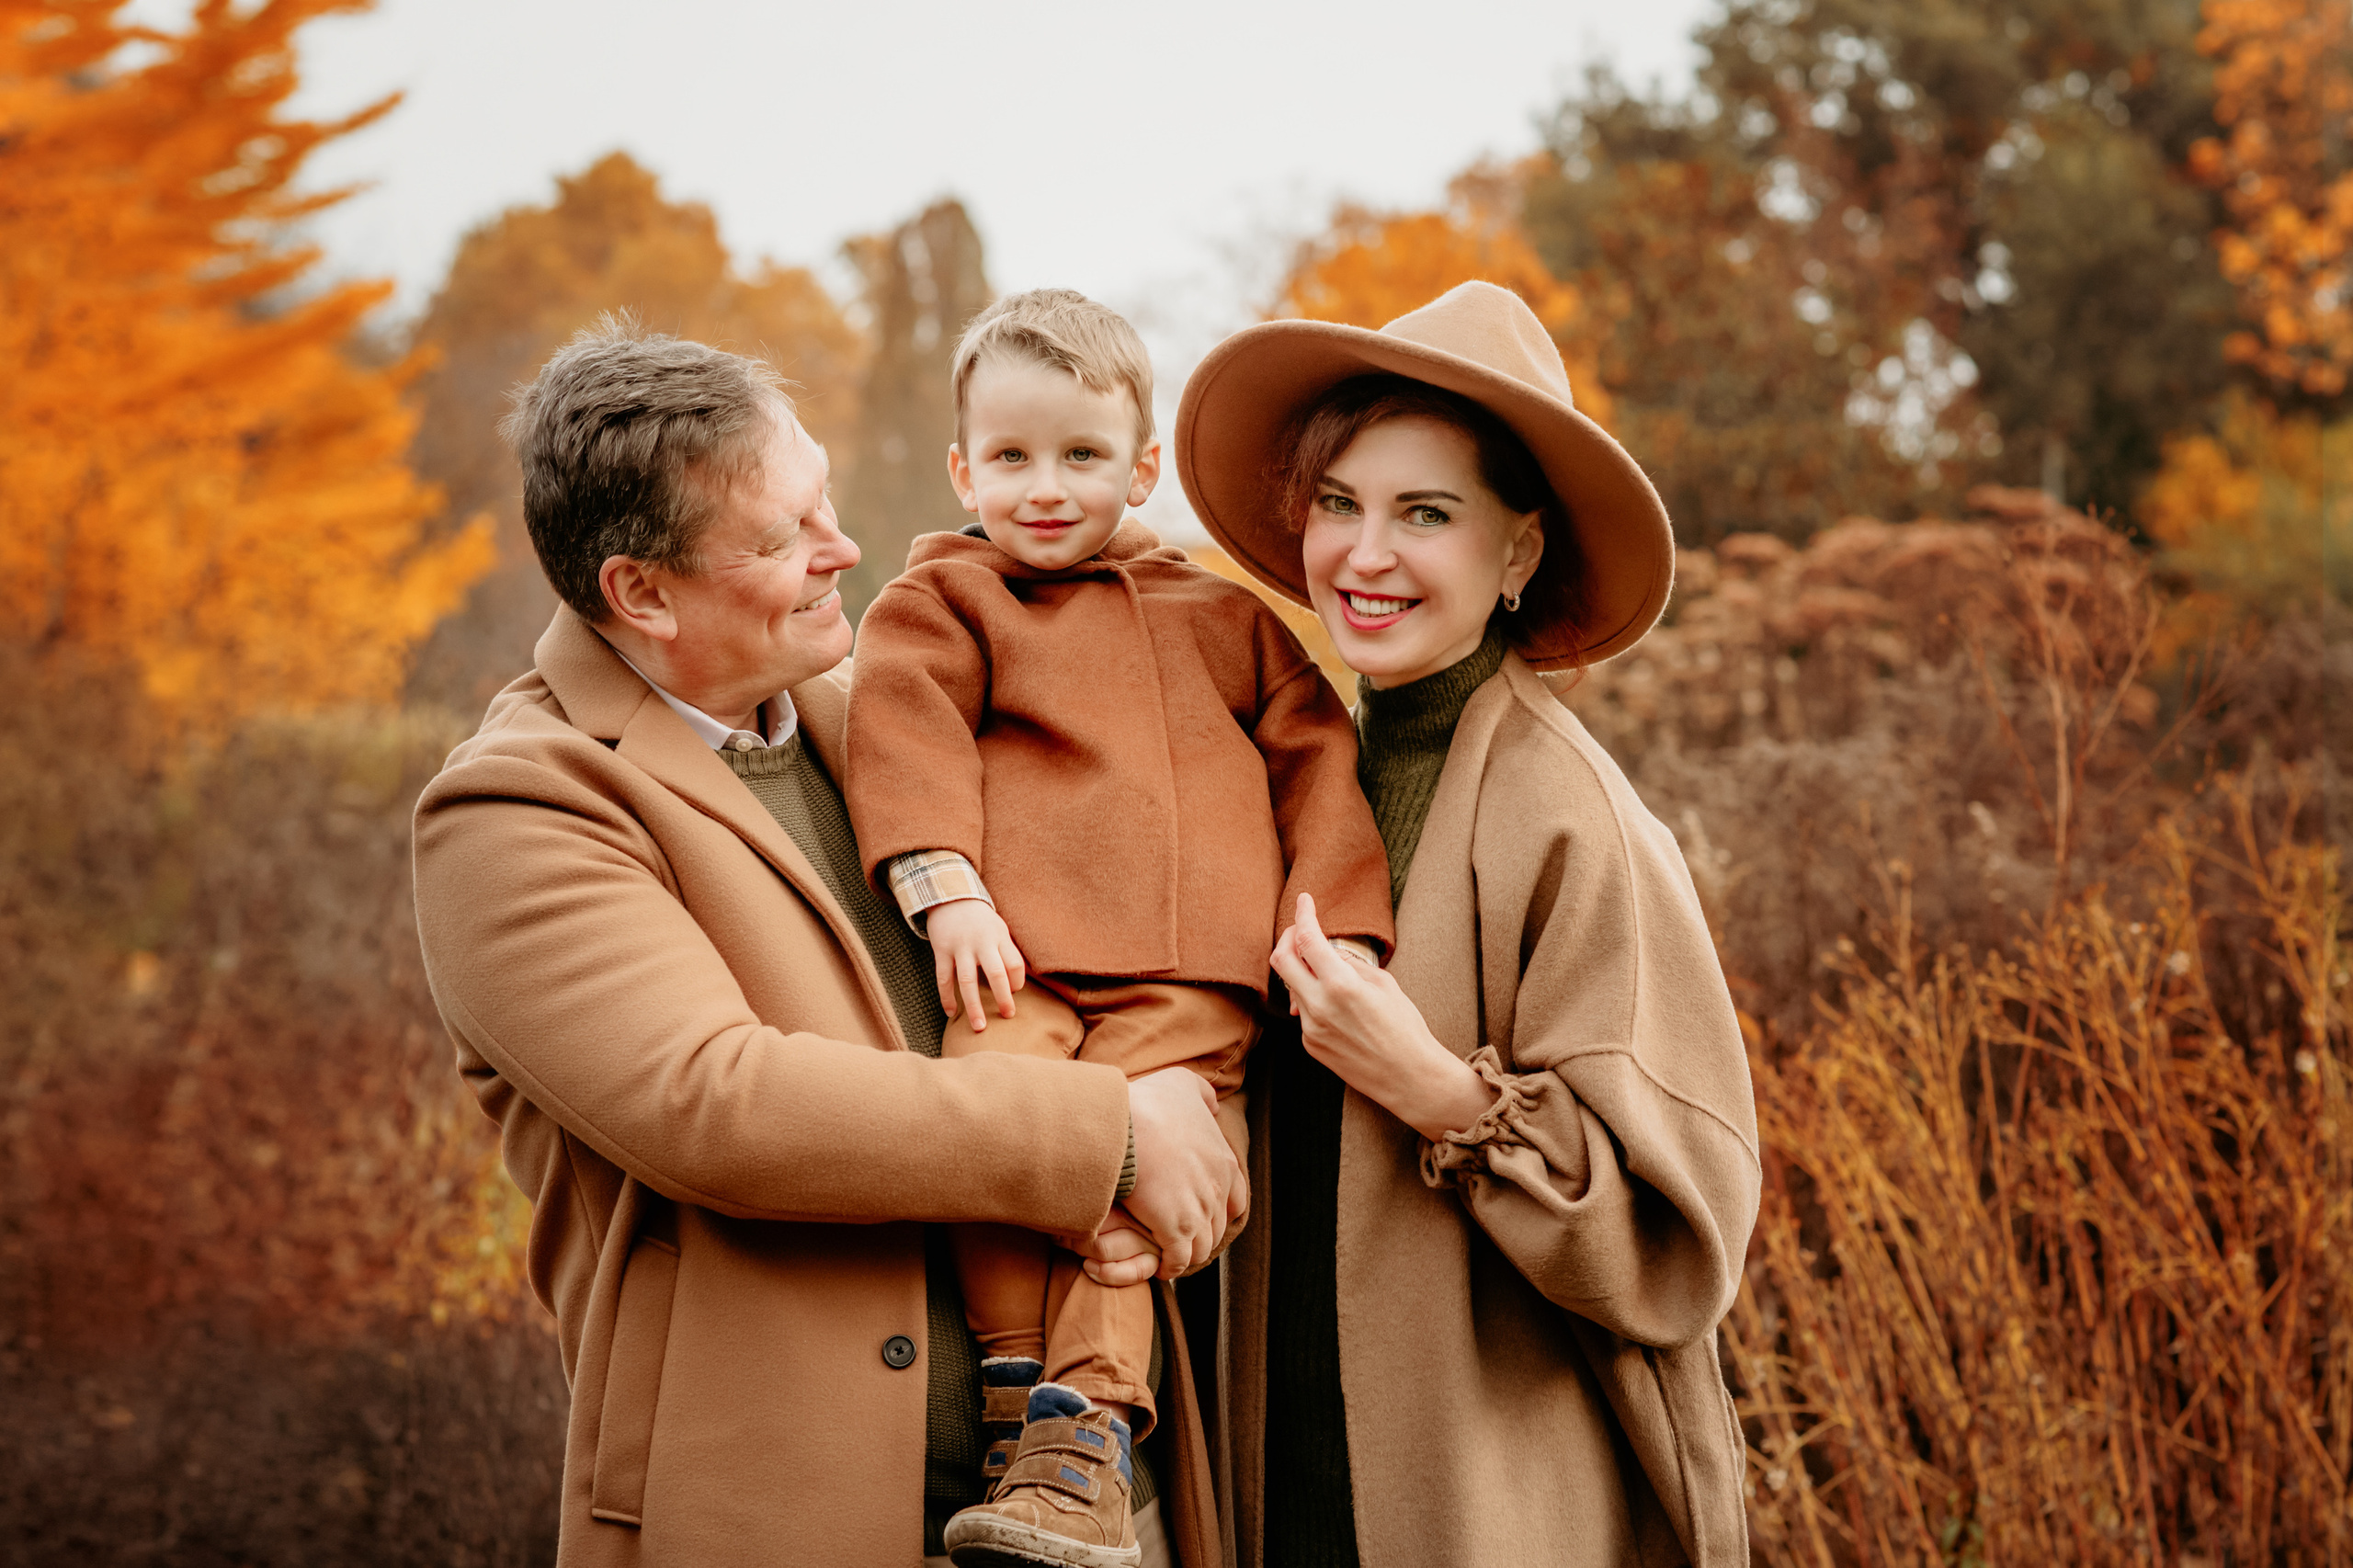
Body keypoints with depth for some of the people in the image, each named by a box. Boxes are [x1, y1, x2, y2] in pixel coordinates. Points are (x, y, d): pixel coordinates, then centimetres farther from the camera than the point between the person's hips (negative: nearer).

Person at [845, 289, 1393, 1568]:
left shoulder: (1226, 609, 23)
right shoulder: (946, 597, 17)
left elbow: (1316, 761, 20)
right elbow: (904, 728, 2)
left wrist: (1334, 928, 9)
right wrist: (946, 889, -13)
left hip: (1187, 977, 1)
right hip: (1020, 947, -1)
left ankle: (1088, 1427, -16)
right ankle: (1016, 1387, -7)